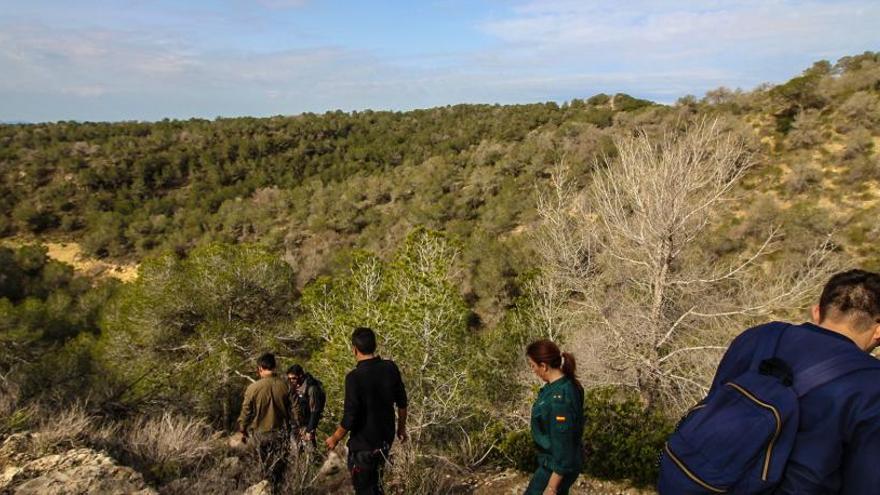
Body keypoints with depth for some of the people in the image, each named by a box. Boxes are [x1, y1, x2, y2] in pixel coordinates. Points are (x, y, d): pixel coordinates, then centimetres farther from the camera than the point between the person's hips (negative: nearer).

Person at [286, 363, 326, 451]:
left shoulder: (311, 388, -18)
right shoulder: (293, 387, 3)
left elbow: (314, 411, -17)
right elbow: (289, 406, 10)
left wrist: (310, 431, -17)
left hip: (306, 426, -6)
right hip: (294, 426, 7)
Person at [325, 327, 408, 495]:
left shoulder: (354, 377, -24)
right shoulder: (391, 368, -8)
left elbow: (349, 419, -21)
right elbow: (401, 403, 3)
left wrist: (334, 439, -3)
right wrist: (402, 427, 18)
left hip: (363, 444, -5)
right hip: (386, 439, 5)